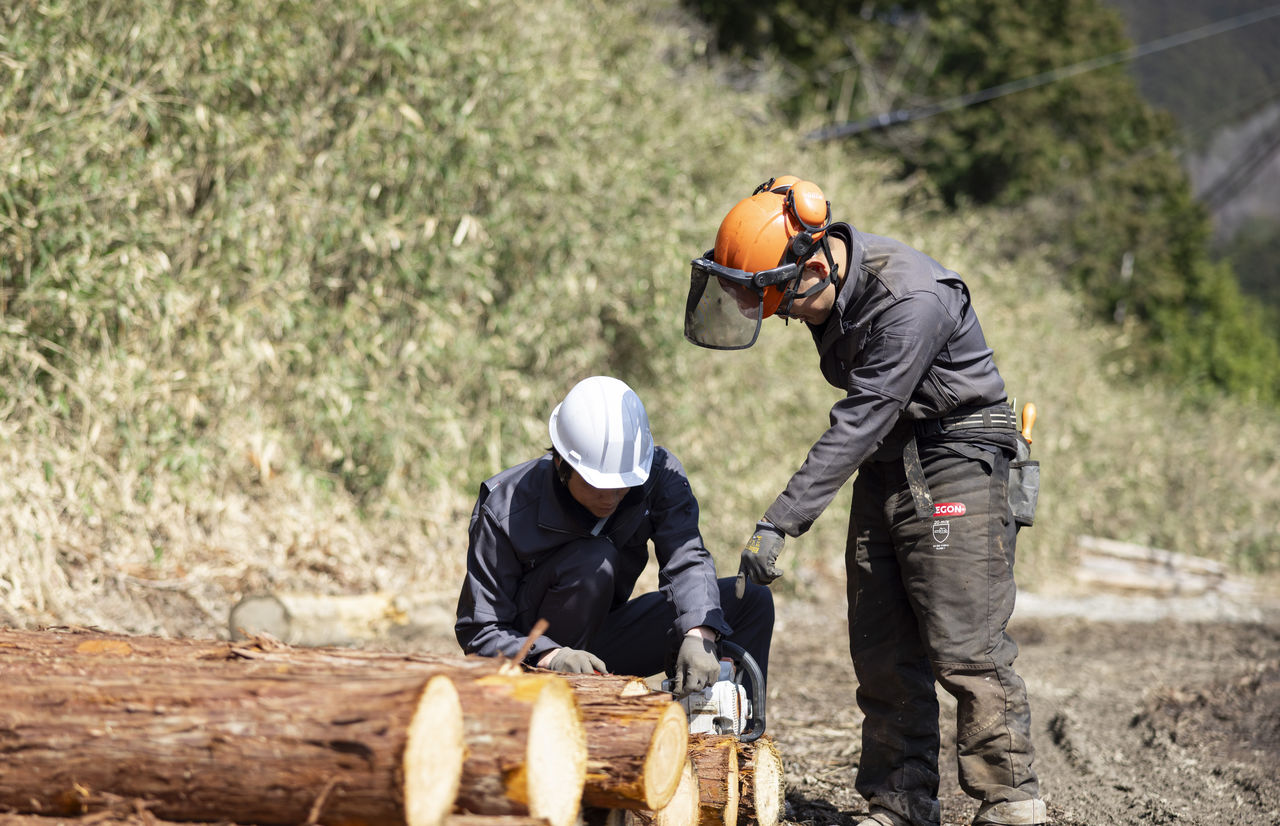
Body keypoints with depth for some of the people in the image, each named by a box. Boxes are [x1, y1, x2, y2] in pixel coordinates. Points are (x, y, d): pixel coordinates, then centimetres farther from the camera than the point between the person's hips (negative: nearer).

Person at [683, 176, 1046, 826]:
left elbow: (858, 424, -31)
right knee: (883, 656, 6)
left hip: (955, 466, -8)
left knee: (966, 649, -12)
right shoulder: (831, 289, 0)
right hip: (884, 471, 8)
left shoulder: (913, 302, -27)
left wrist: (778, 524, -32)